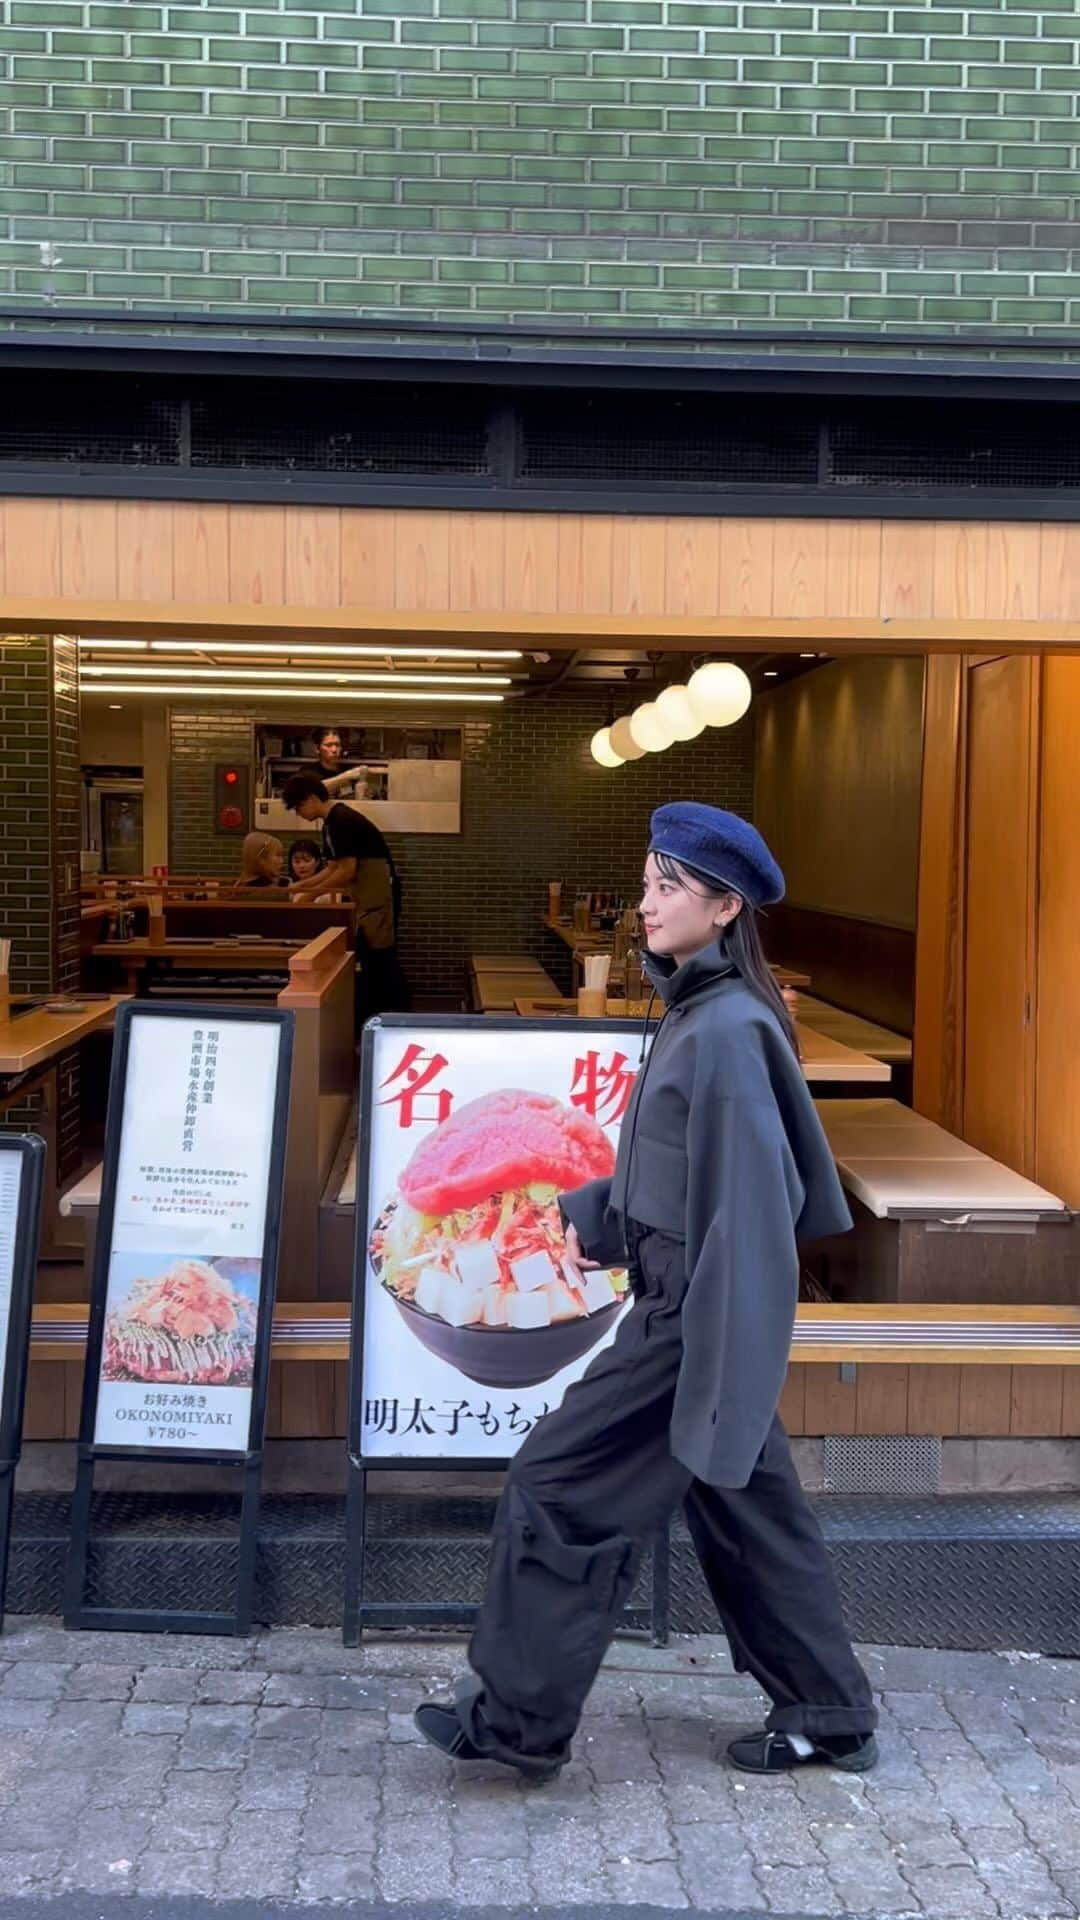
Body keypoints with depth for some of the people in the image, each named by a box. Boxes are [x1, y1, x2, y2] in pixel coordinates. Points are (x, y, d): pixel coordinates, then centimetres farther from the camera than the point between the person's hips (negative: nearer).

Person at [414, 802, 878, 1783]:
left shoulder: (726, 1031, -20)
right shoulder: (699, 1014, 10)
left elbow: (742, 1191, -22)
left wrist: (716, 1357, -23)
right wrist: (596, 1218, 10)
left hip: (702, 1310, -10)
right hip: (688, 1302, 10)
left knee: (562, 1482, -1)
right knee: (745, 1505, 16)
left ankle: (519, 1719, 13)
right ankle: (829, 1717, 28)